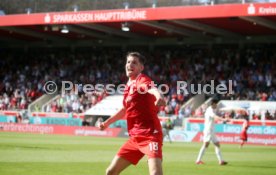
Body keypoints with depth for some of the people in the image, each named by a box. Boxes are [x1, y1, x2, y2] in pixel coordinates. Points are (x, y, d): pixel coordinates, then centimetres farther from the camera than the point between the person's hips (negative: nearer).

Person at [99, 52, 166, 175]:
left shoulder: (142, 80, -11)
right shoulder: (128, 86, 13)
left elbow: (152, 89, -37)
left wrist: (159, 97, -59)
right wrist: (107, 122, 37)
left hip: (150, 135, -8)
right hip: (134, 137, 8)